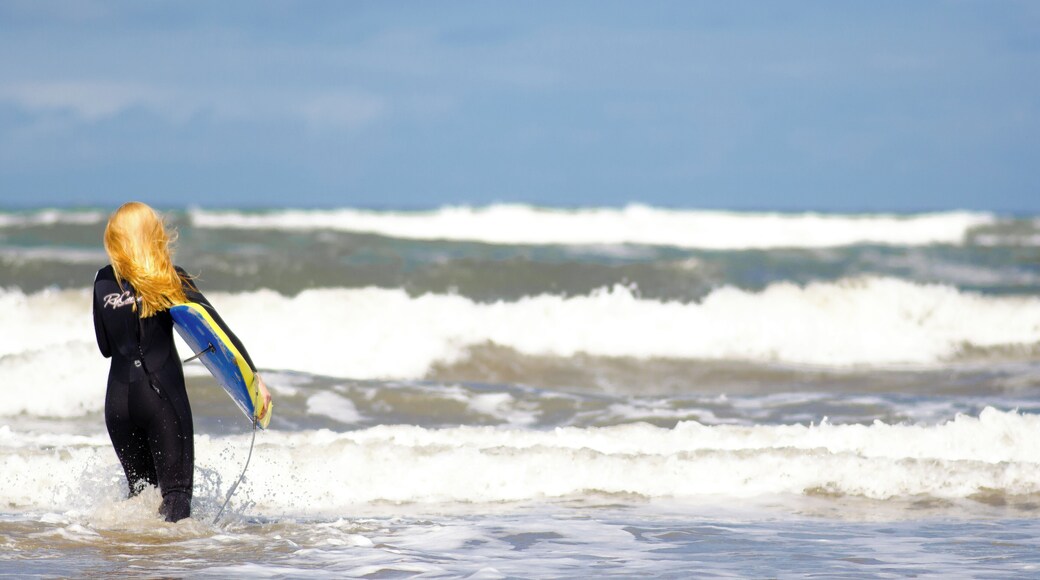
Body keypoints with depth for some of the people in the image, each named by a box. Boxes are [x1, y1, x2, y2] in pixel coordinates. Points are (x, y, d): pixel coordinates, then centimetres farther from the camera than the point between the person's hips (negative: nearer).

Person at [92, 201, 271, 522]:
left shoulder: (103, 281, 5)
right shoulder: (170, 279, -3)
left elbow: (106, 347, 14)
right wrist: (254, 377, -5)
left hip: (118, 398, 4)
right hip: (163, 396, -4)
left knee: (141, 489, 19)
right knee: (176, 488, -2)